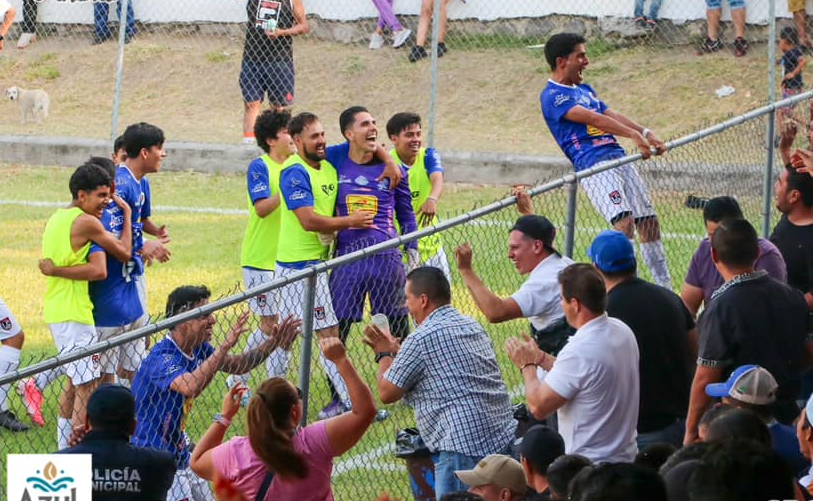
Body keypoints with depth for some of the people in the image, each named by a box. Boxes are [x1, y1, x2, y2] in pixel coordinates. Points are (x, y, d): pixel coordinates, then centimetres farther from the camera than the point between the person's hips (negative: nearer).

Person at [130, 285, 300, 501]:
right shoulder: (161, 358, -25)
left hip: (180, 455, 10)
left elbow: (237, 365, 19)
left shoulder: (197, 349, 3)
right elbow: (190, 387, -44)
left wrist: (272, 343, 5)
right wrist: (226, 345, -40)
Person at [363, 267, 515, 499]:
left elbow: (387, 393, -1)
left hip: (464, 448, -9)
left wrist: (384, 354, 16)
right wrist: (396, 350, 32)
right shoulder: (472, 326, 16)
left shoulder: (422, 339, -9)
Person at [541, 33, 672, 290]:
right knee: (625, 221, -25)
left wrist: (646, 133, -3)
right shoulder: (552, 96, -4)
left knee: (649, 222, 6)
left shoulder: (585, 90, 25)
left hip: (619, 158, 9)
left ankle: (665, 289, 13)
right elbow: (591, 118, -15)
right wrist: (633, 134, -23)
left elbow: (611, 114, 14)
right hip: (593, 165, -9)